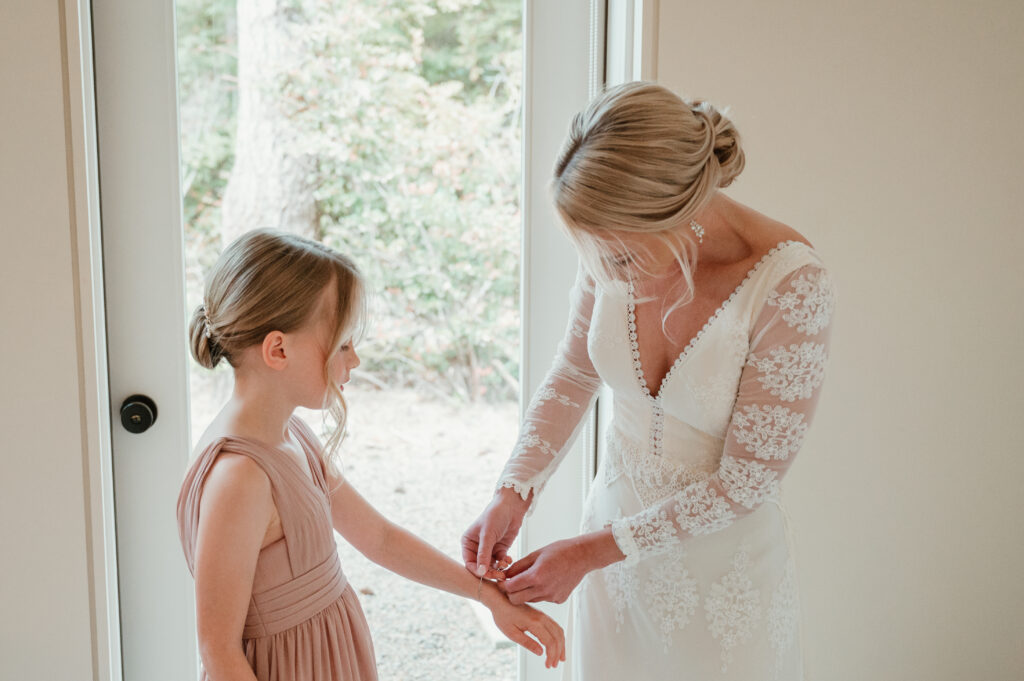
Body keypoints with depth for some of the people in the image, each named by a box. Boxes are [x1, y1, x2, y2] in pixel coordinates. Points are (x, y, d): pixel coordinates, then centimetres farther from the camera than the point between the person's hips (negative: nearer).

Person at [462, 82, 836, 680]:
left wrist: (593, 551, -20)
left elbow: (745, 479, -21)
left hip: (725, 558, -4)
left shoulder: (795, 287, -28)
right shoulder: (618, 246, -14)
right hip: (616, 529, 4)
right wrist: (514, 492, -10)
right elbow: (573, 376, 3)